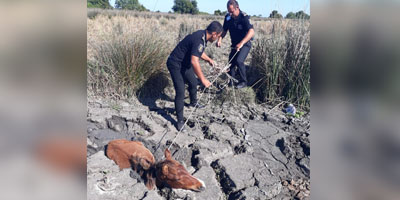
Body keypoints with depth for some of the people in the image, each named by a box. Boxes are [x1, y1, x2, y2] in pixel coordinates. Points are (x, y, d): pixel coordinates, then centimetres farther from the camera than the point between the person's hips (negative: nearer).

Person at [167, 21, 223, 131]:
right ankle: (180, 121, -4)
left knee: (193, 83, 23)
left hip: (185, 64, 10)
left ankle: (193, 103, 50)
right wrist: (203, 79, -37)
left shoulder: (203, 36, 1)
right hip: (175, 65, -10)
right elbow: (194, 61, -41)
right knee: (180, 92, -13)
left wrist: (208, 59, 14)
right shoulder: (199, 39, -31)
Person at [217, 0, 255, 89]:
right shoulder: (228, 17, -6)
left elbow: (251, 32, -34)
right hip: (235, 44, 6)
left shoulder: (244, 17, -23)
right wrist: (219, 39, -14)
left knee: (239, 61, -23)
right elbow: (224, 30, 6)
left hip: (245, 44, -6)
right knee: (231, 63, 5)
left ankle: (243, 82, -5)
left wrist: (241, 43, -46)